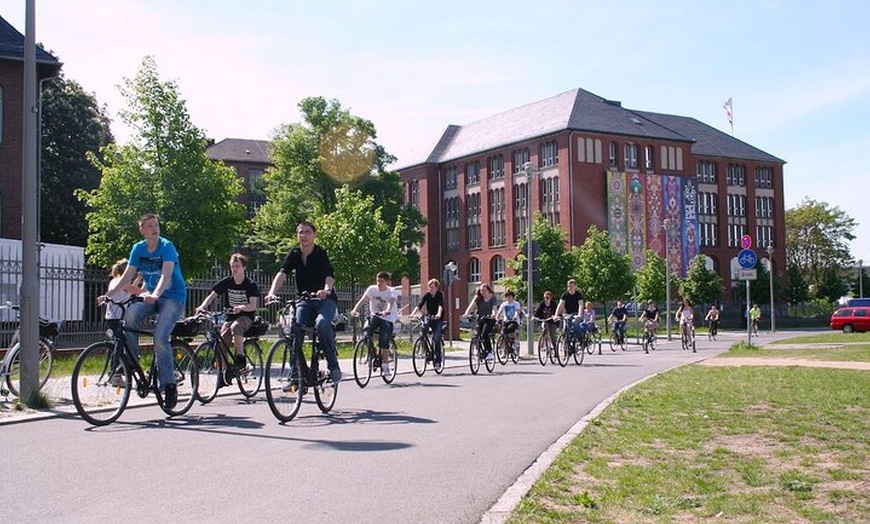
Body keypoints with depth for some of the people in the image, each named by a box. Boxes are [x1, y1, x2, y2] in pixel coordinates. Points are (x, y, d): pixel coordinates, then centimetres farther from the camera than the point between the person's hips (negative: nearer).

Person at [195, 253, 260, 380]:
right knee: (221, 343, -19)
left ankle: (241, 358, -24)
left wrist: (241, 307, -34)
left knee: (235, 326, -37)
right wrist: (202, 306, -19)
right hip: (230, 317, 3)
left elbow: (253, 306, -14)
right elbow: (212, 296, 1)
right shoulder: (225, 283, 3)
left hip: (245, 317, -3)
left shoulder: (251, 285, -5)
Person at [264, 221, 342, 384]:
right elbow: (282, 273, -16)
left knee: (322, 323, -33)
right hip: (305, 300, 4)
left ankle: (333, 365, -17)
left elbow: (330, 276, -29)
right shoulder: (294, 254, -1)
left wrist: (326, 290, -52)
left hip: (325, 299, -4)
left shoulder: (321, 254, -12)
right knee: (295, 329, -20)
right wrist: (272, 292, -36)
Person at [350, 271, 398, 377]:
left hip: (387, 318, -3)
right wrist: (355, 309, -37)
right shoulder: (372, 289, -7)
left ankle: (385, 364, 2)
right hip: (374, 315, 3)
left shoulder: (391, 291, -14)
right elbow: (362, 300, -18)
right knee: (366, 330, -25)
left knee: (384, 343, -12)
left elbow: (391, 302, -33)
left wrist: (387, 310, -55)